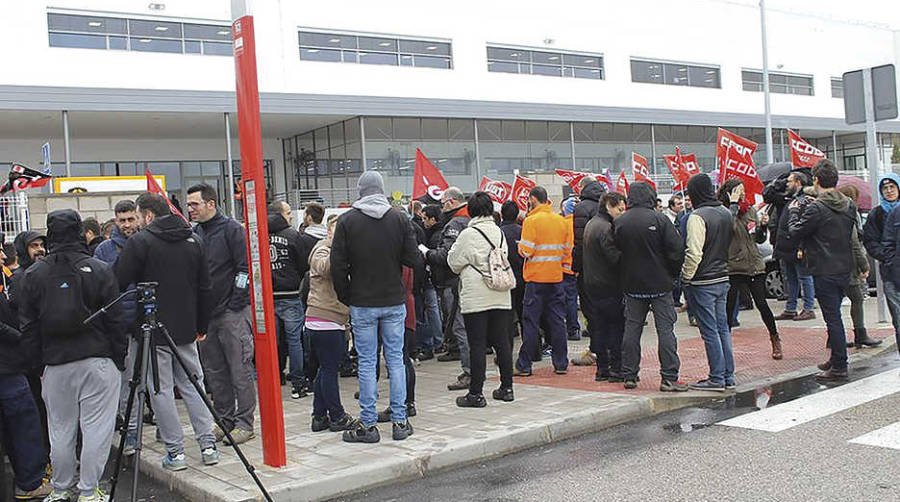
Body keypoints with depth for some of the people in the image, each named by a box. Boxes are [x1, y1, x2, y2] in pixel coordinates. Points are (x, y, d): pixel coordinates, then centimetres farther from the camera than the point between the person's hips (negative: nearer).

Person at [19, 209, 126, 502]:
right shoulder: (100, 270, -6)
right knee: (96, 428, 3)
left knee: (61, 429, 13)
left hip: (55, 364, 3)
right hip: (98, 361, -3)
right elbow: (115, 319, -4)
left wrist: (41, 359, 14)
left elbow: (28, 326, 5)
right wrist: (119, 358, 4)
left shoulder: (33, 275, 2)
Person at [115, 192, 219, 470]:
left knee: (161, 390, 3)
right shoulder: (193, 241, 8)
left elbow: (118, 283, -9)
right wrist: (201, 326, 16)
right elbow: (205, 288, 10)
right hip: (185, 330, 5)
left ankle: (176, 452, 6)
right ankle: (208, 445, 10)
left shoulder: (140, 242, -8)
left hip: (152, 332, -5)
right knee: (193, 385, 12)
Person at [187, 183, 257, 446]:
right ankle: (225, 420, 20)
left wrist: (236, 302, -12)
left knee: (240, 370, -2)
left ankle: (244, 423, 4)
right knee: (215, 372, 11)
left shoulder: (231, 229, -6)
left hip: (233, 312, -7)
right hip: (205, 314, 7)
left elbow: (245, 267, -10)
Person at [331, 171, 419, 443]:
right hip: (394, 301, 2)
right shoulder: (399, 219, -2)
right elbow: (414, 260, -4)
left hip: (362, 304, -2)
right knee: (395, 359, 9)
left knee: (366, 362, 4)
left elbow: (338, 265, -7)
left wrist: (345, 297, 5)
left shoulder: (347, 221, -6)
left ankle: (368, 424, 9)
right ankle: (400, 422, 13)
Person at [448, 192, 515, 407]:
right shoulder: (500, 232, 6)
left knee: (477, 345, -2)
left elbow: (454, 262, -2)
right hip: (500, 297, 6)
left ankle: (476, 393, 1)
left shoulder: (469, 234, -11)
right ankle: (507, 387, 20)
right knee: (502, 341, 12)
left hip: (476, 298, -6)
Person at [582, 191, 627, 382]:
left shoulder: (591, 224, 15)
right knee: (617, 326, -2)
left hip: (592, 284, 9)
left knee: (599, 326, 11)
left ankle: (602, 368, 15)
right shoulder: (605, 228, -16)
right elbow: (615, 257, -22)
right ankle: (616, 368, 0)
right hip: (608, 286, -9)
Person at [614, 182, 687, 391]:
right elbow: (677, 250, -12)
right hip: (660, 284, -3)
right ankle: (669, 378, -1)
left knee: (631, 329, 11)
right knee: (665, 329, 0)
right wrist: (673, 274, 3)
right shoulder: (659, 219, -11)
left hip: (632, 285, 3)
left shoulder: (619, 222, -1)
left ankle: (629, 375, 14)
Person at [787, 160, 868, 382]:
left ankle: (839, 367, 0)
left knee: (833, 318, -4)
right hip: (845, 269, 8)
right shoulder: (848, 206, 8)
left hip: (825, 272, -8)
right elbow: (854, 239, 16)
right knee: (835, 316, 18)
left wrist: (794, 212, 5)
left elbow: (795, 233, -8)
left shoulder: (816, 209, -18)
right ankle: (836, 360, 25)